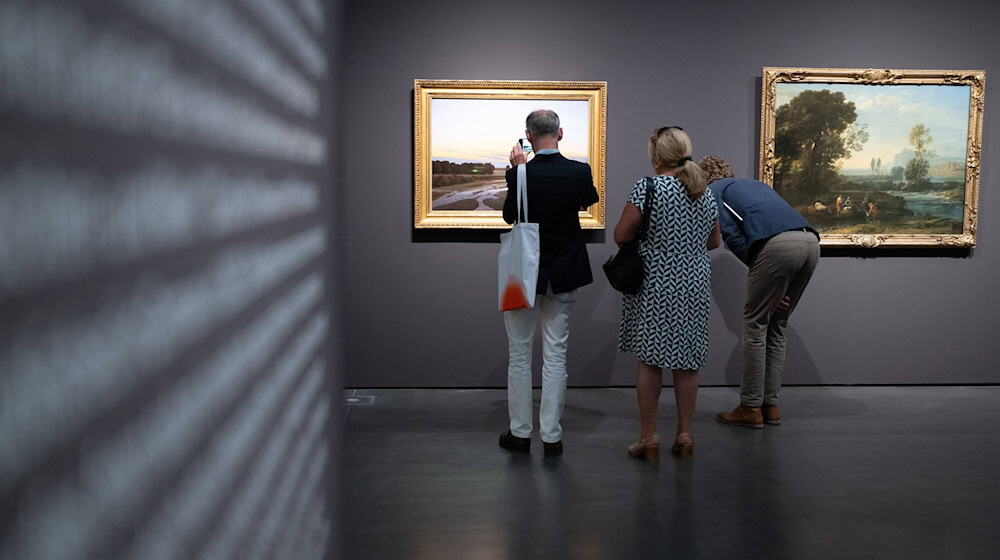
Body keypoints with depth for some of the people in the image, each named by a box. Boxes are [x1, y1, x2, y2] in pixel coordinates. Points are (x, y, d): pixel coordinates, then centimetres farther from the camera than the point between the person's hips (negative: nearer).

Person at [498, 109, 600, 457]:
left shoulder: (521, 174, -16)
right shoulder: (580, 171, -9)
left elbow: (509, 216, 0)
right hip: (564, 274, 3)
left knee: (519, 354, 11)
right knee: (556, 355, 9)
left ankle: (520, 432, 18)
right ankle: (551, 436, 14)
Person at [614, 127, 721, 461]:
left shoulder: (647, 188, -12)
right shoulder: (705, 193, 7)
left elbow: (620, 236, -11)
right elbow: (714, 241, 16)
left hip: (655, 286, -5)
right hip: (695, 286, 5)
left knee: (649, 359, 3)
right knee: (687, 360, 10)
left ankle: (649, 437, 8)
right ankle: (685, 436, 17)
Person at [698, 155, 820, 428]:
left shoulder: (713, 191, 17)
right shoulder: (755, 183, 37)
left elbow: (733, 236, 2)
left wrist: (759, 274, 6)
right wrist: (766, 278, 20)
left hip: (778, 245, -7)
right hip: (811, 240, 7)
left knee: (755, 324, 5)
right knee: (776, 326, 17)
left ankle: (751, 408, 9)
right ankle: (771, 405, 22)